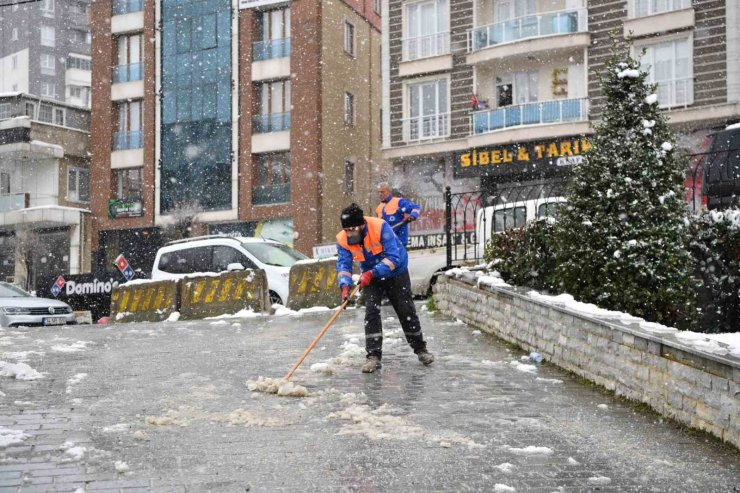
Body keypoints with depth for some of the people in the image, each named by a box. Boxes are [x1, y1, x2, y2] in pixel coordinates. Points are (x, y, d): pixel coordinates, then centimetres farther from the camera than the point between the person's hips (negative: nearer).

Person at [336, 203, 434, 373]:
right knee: (371, 312, -12)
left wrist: (372, 273, -44)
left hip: (396, 273, -3)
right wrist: (345, 286, -41)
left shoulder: (380, 227, -33)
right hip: (370, 277, 3)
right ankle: (373, 356, -8)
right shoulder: (343, 240, -20)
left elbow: (393, 258, -35)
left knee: (406, 311, 4)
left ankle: (420, 349, 21)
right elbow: (343, 264, -23)